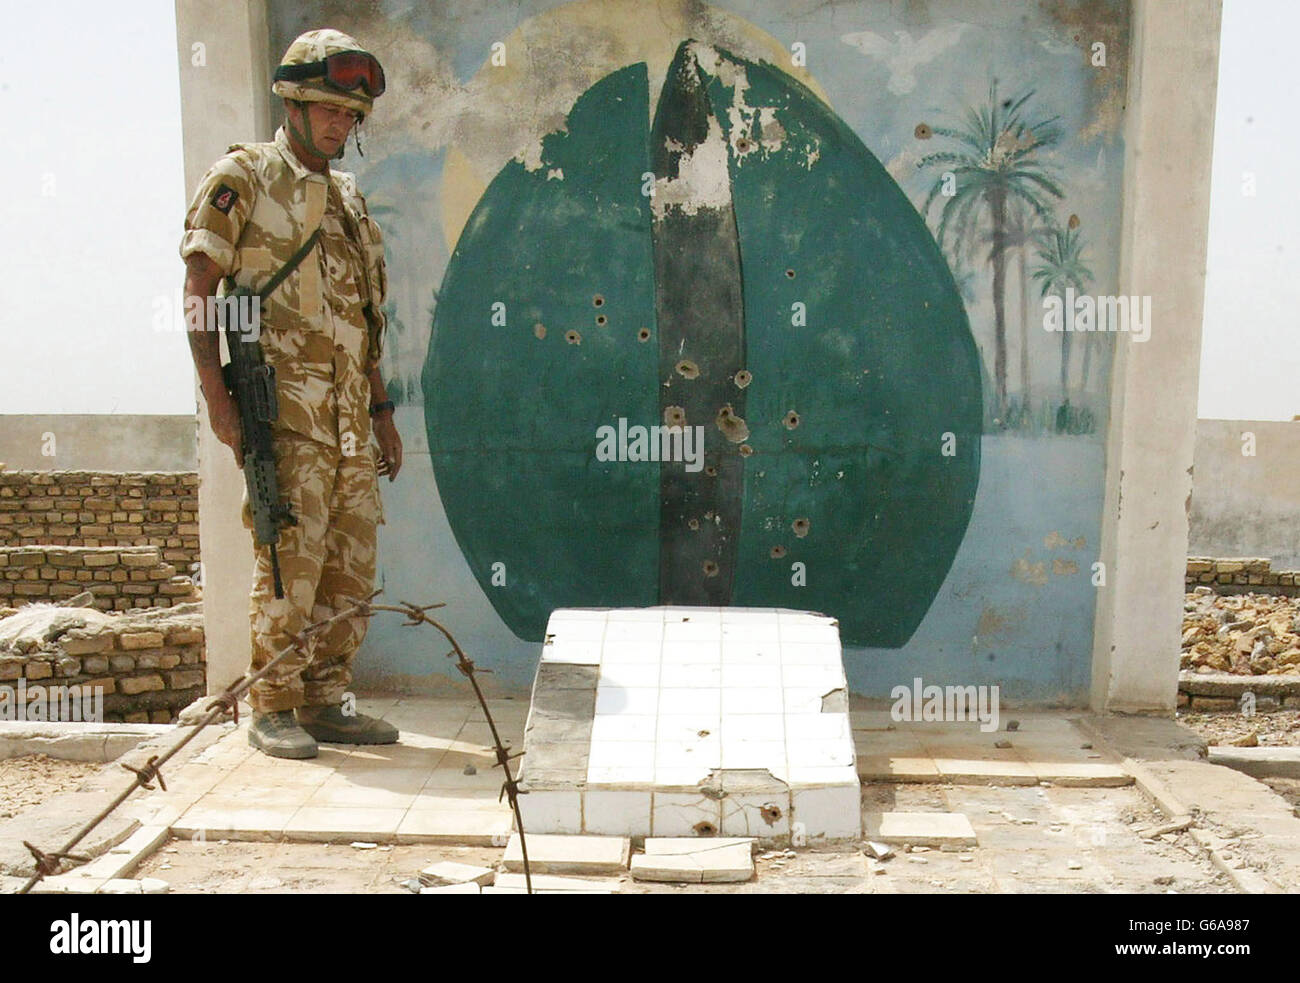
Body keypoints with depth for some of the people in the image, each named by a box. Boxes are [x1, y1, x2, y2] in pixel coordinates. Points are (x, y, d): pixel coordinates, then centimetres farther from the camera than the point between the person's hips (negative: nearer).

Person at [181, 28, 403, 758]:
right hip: (284, 410, -6)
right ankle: (274, 710, 7)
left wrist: (383, 411, 18)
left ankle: (328, 702, 18)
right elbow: (198, 293, -4)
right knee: (289, 564, -6)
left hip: (349, 414, 7)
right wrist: (216, 395, -15)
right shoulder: (243, 178, 1)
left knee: (352, 566, 7)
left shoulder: (348, 197, 20)